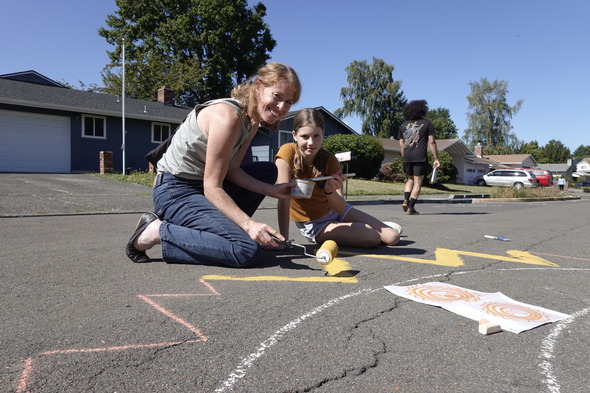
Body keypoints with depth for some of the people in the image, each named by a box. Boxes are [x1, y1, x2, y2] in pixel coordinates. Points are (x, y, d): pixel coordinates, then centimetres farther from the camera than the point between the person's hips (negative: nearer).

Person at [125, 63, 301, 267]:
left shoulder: (252, 119, 5)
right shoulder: (227, 116, -25)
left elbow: (231, 170, 4)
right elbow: (212, 187, -24)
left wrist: (272, 191, -5)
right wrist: (249, 225, -32)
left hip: (201, 184, 10)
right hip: (175, 191, -10)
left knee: (268, 171, 16)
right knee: (248, 250, -22)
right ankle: (157, 232, -10)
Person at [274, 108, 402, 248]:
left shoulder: (330, 160, -16)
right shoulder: (287, 152, -23)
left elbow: (341, 208, -19)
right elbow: (284, 198, -28)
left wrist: (330, 191, -40)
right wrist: (283, 239, -33)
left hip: (334, 211, 3)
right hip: (313, 224, -3)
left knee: (392, 237, -4)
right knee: (373, 238, -19)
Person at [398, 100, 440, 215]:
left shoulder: (404, 125, 15)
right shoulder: (427, 123, 5)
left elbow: (401, 145, 12)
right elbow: (432, 142, -2)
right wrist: (436, 159, -1)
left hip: (407, 158, 4)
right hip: (420, 157, -4)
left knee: (410, 180, 20)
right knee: (417, 182, 1)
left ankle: (406, 200, 1)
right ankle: (411, 208, -3)